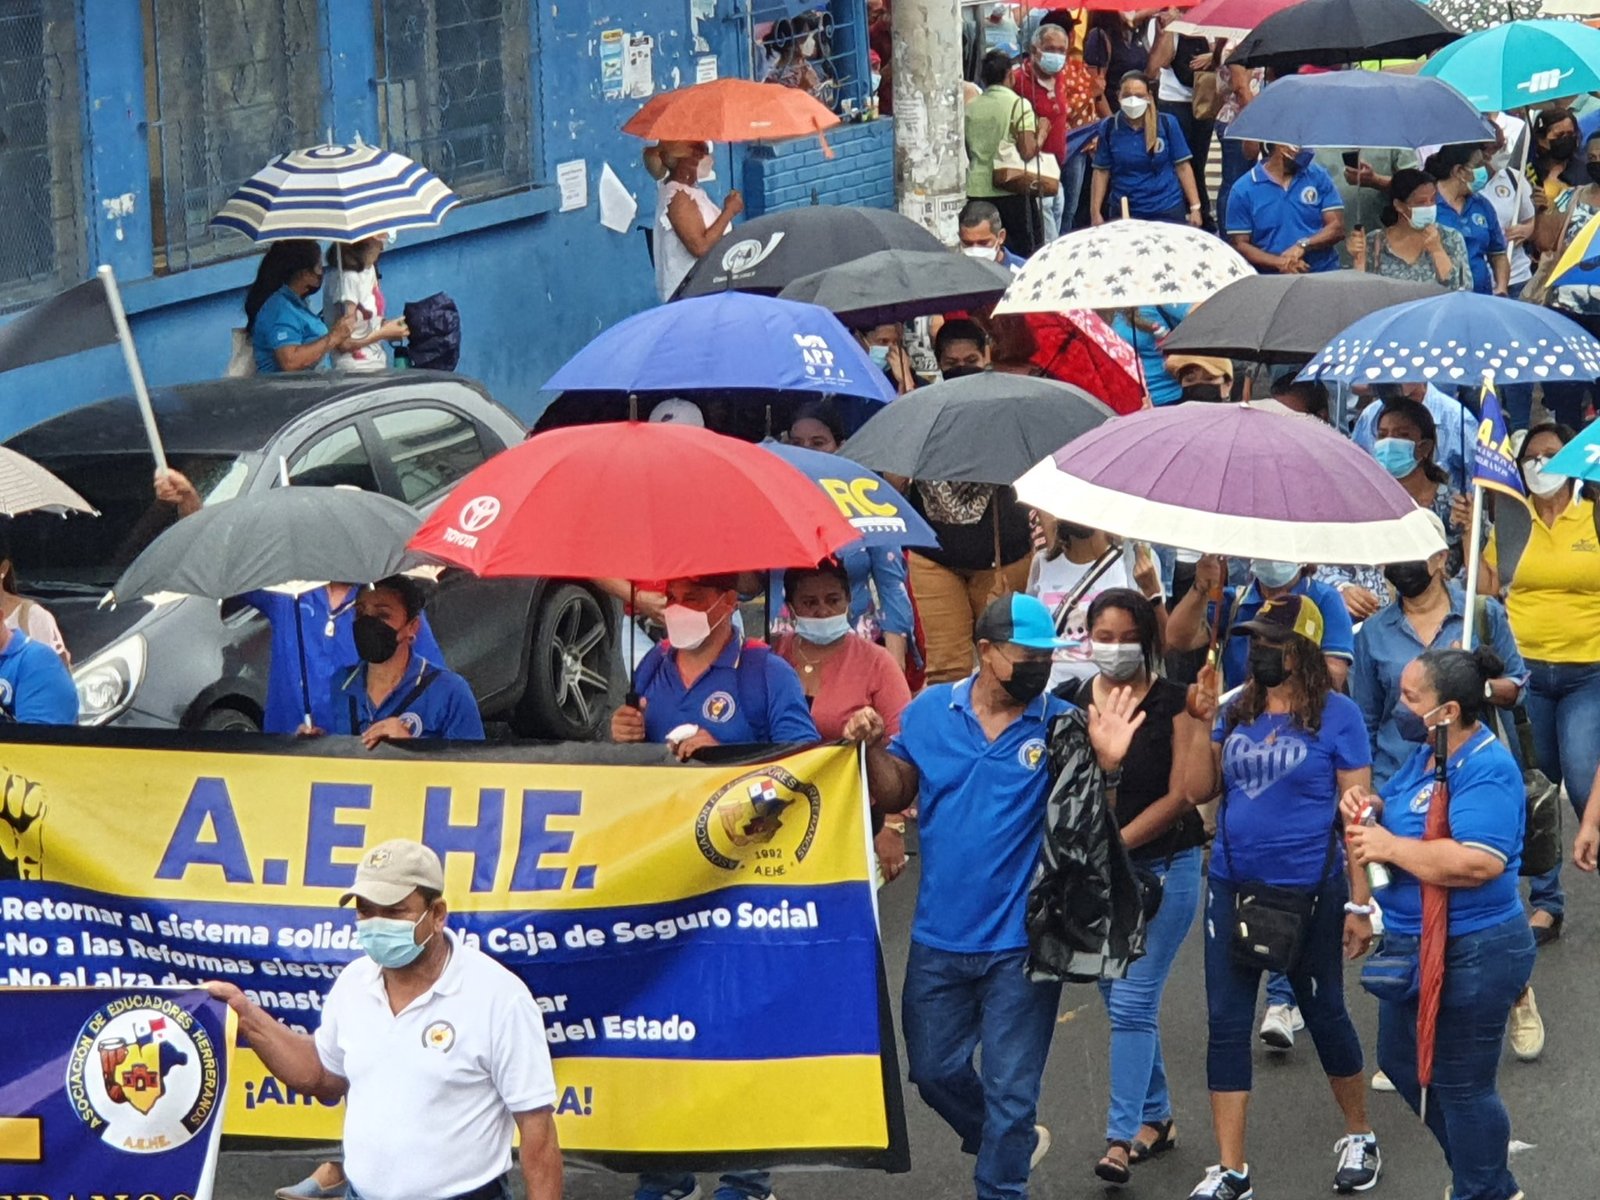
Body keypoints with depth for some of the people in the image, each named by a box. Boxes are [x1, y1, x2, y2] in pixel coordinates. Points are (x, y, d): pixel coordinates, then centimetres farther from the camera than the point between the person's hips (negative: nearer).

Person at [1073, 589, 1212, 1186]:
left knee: (1133, 1003, -9)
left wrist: (1117, 844, -16)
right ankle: (1156, 1117, 28)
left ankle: (1122, 1138, -7)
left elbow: (1181, 795, -11)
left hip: (1162, 867, -4)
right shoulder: (1070, 702, 3)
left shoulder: (1173, 703, -7)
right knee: (1119, 1001, 12)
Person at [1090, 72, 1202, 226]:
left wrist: (1195, 207, -5)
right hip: (1124, 213, 1)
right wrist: (1095, 213, -1)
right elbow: (1101, 172, 3)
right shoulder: (1108, 128, -1)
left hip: (1168, 211, -1)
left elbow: (1182, 167, -1)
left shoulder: (1167, 123, -3)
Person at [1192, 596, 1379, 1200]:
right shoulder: (1237, 710, 5)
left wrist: (1360, 903, -12)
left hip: (1309, 892, -4)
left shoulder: (1336, 714, -9)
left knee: (1324, 1014, 11)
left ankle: (1359, 1137, 34)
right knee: (1225, 1024, 3)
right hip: (1234, 888, 5)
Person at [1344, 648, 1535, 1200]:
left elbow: (1479, 862, -35)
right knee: (1401, 1063, 23)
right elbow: (1404, 820, 19)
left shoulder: (1487, 769, -24)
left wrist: (1390, 847, -26)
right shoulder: (1425, 754, 6)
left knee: (1460, 1085, 4)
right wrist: (1368, 807, -4)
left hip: (1473, 954, -11)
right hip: (1413, 943, 11)